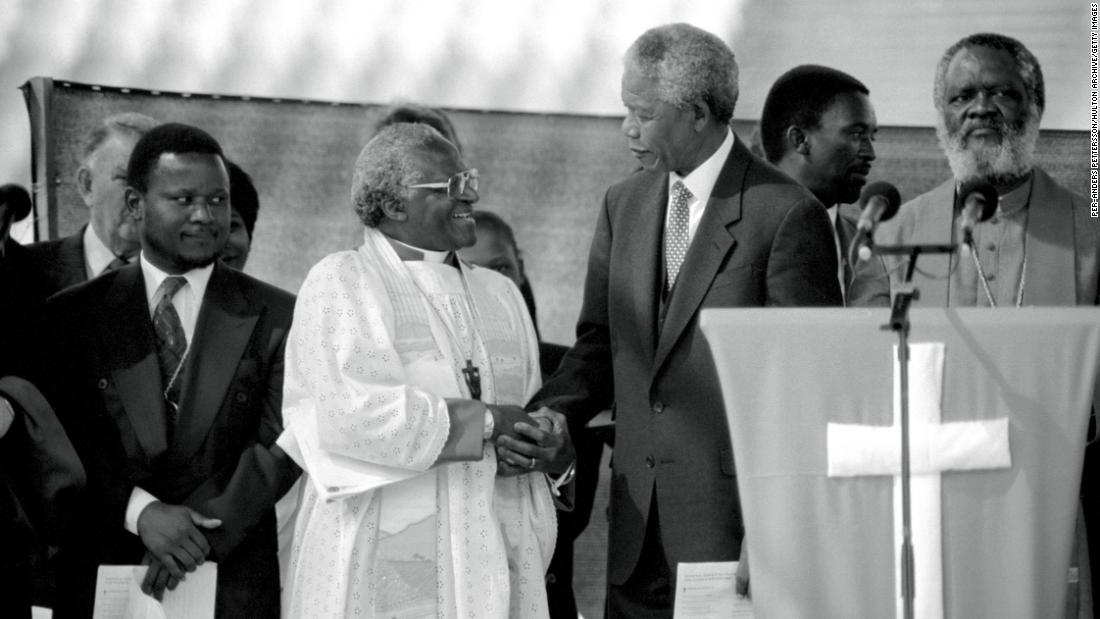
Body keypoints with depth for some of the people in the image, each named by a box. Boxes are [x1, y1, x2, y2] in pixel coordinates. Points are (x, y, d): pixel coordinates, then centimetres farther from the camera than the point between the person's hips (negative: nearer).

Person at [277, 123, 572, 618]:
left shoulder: (499, 294, 18)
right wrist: (483, 422, -13)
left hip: (494, 559, 5)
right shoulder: (339, 283, -1)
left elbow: (534, 415, 17)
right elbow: (347, 412, -16)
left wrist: (554, 450, -7)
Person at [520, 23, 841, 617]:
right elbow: (599, 345, 14)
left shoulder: (786, 215, -9)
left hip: (736, 516, -6)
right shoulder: (622, 205, 12)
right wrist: (544, 417, -5)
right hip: (638, 520, 6)